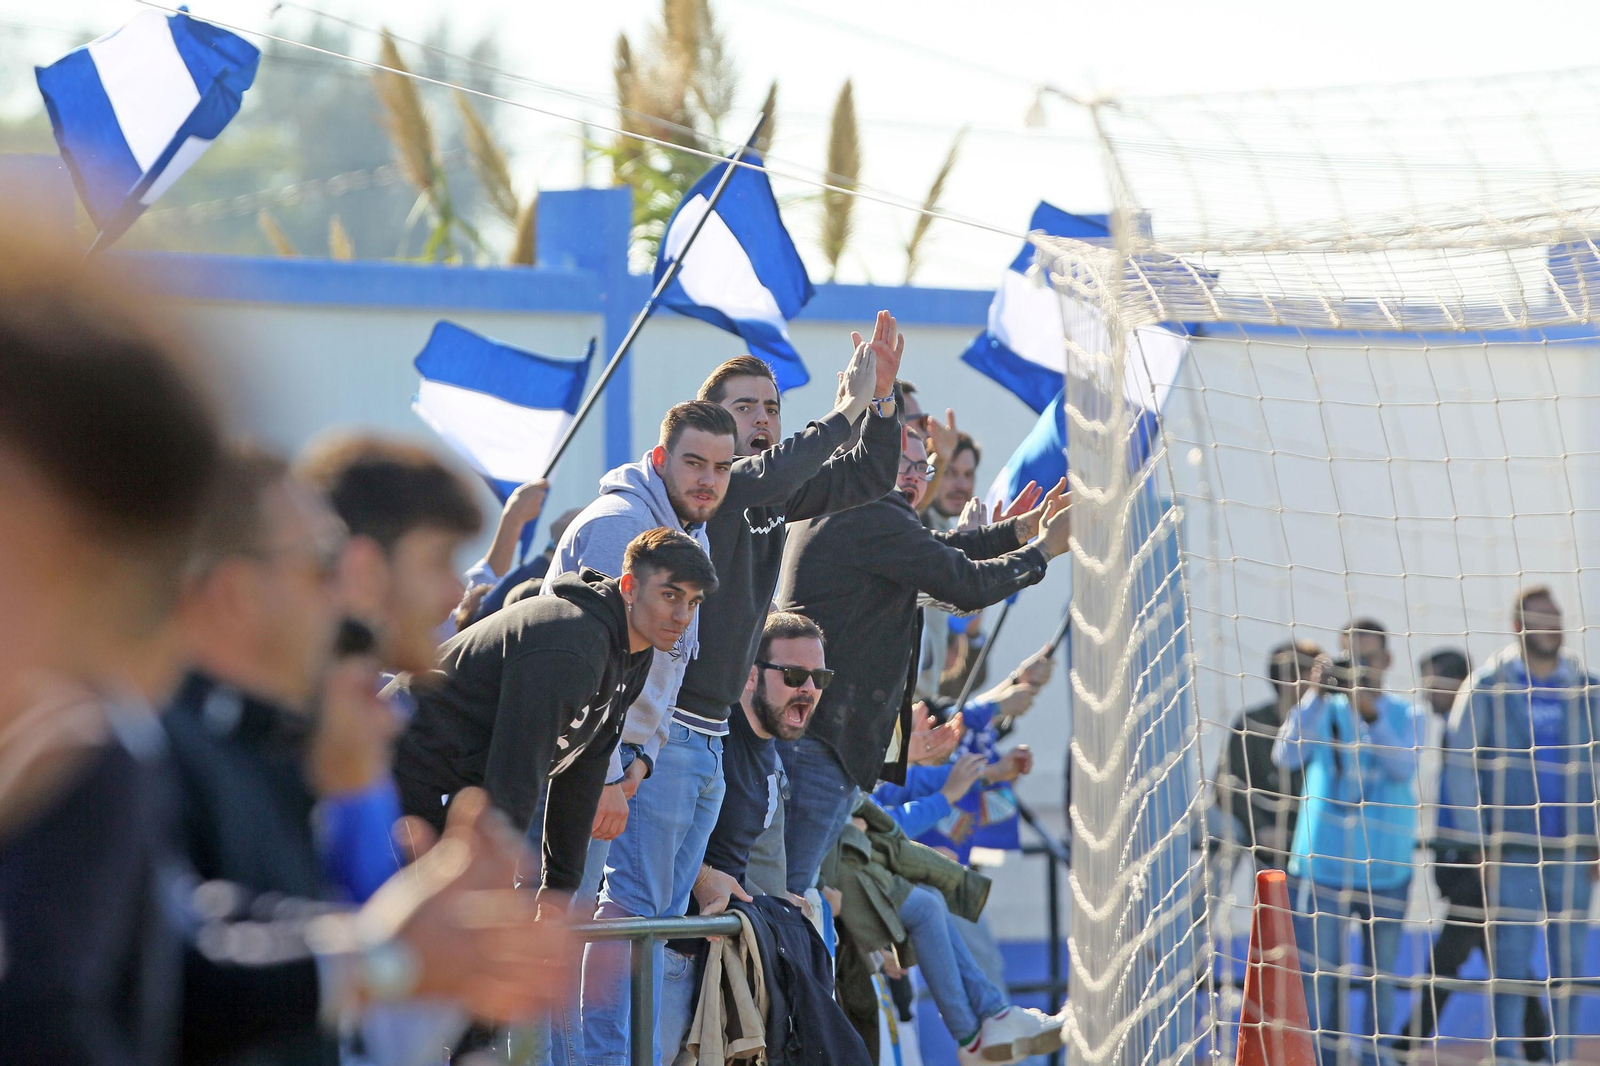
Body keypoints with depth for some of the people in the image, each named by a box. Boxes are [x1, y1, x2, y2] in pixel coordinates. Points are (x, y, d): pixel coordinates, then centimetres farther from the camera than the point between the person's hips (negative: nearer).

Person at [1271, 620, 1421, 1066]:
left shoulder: (1402, 715, 5)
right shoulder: (1323, 709, 4)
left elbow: (1404, 767, -13)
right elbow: (1285, 756, -11)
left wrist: (1369, 713, -25)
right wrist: (1314, 695, -21)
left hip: (1385, 866, 1)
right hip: (1323, 862, -1)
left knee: (1381, 978, 5)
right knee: (1320, 976, -5)